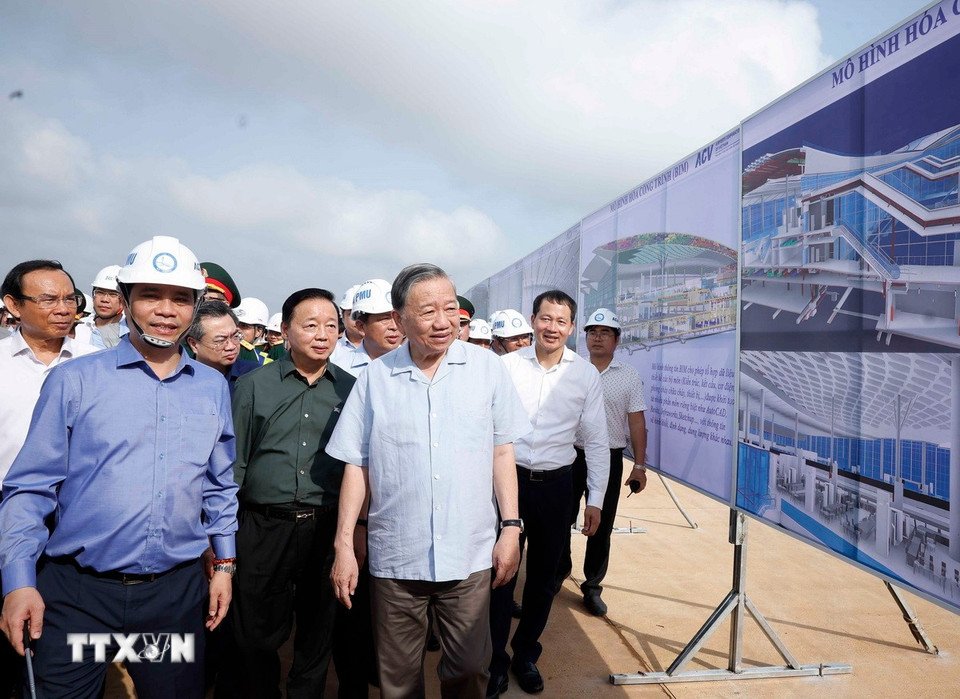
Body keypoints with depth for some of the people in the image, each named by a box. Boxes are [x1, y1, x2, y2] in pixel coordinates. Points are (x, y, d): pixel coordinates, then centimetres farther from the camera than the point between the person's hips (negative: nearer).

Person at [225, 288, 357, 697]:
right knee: (258, 636, 12)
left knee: (317, 636, 14)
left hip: (328, 529, 1)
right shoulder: (254, 385, 2)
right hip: (265, 527, 0)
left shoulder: (350, 389, 4)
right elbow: (233, 463, 3)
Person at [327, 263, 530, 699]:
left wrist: (511, 527, -2)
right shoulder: (375, 377, -2)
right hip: (395, 556, 0)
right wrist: (344, 544, 0)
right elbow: (356, 465, 2)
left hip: (470, 554, 0)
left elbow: (501, 452, 3)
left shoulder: (487, 368, -2)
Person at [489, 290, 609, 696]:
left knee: (544, 576, 14)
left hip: (555, 484, 2)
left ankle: (525, 654, 35)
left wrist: (595, 499, 1)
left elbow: (596, 441, 3)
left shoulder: (586, 375, -1)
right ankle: (496, 661, 24)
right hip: (508, 477, -1)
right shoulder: (507, 365, -5)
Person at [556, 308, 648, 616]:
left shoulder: (630, 377, 1)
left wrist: (639, 466, -3)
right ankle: (560, 570, 32)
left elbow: (637, 423, 0)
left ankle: (592, 587, 22)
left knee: (601, 526, 8)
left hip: (609, 460, 0)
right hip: (571, 455, 1)